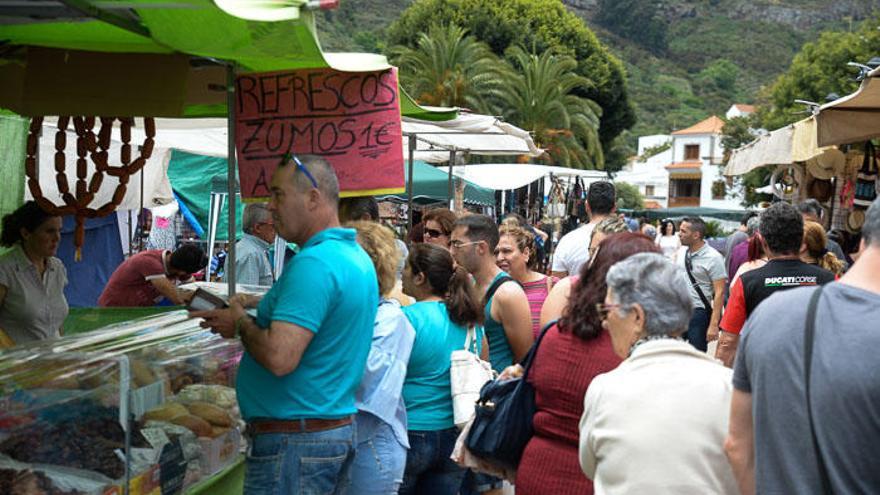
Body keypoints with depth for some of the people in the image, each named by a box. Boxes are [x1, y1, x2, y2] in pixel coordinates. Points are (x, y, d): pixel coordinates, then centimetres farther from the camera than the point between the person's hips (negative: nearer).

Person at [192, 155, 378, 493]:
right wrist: (254, 305, 12)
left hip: (294, 440, -10)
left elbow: (279, 358, -29)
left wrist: (240, 324, -10)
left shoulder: (312, 263, -21)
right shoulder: (357, 256, 11)